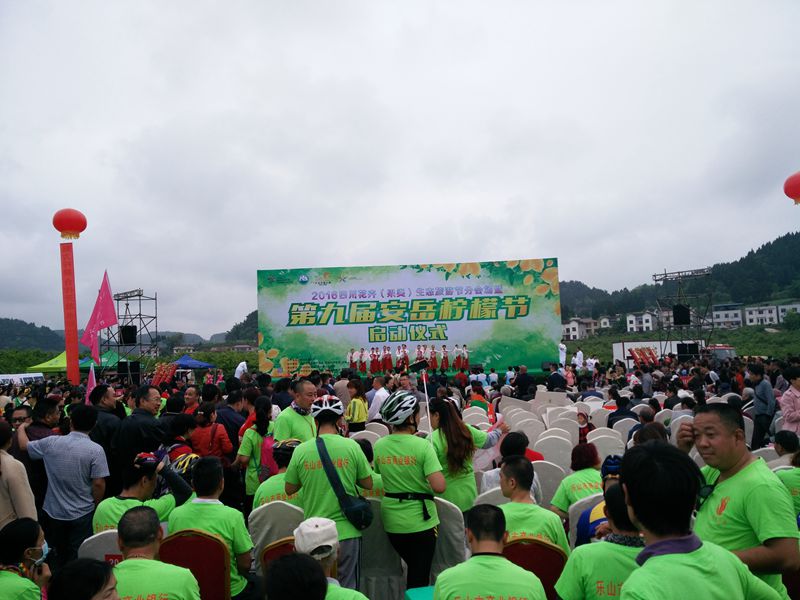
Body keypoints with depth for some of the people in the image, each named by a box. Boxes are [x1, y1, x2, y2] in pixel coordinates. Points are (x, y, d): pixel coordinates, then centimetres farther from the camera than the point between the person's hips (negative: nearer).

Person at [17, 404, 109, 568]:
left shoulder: (51, 443, -9)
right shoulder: (95, 450, -19)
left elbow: (24, 445, 9)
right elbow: (99, 484, -19)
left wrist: (21, 428, 29)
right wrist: (96, 506, -2)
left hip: (54, 511, 4)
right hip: (82, 514, -4)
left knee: (59, 556, 24)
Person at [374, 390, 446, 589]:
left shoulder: (379, 446, -4)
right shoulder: (422, 446, -19)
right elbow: (439, 486, -24)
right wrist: (428, 483, -3)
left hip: (391, 521, 5)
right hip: (419, 521, -5)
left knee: (412, 569, 26)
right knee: (420, 576, 11)